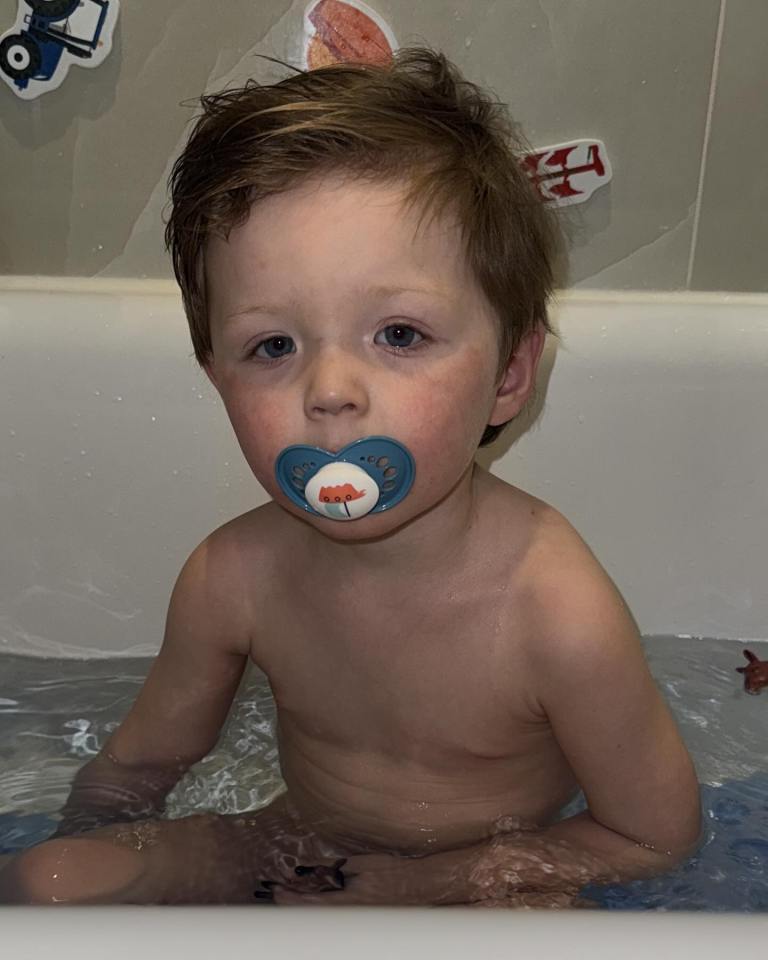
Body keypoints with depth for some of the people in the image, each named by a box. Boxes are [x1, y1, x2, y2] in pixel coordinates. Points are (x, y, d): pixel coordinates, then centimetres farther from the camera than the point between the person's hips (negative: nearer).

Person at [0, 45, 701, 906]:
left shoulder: (558, 617, -31)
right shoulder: (233, 578, -19)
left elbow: (655, 836, -16)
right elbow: (143, 758, 0)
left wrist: (409, 881, -18)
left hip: (480, 885, -2)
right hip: (293, 858, 3)